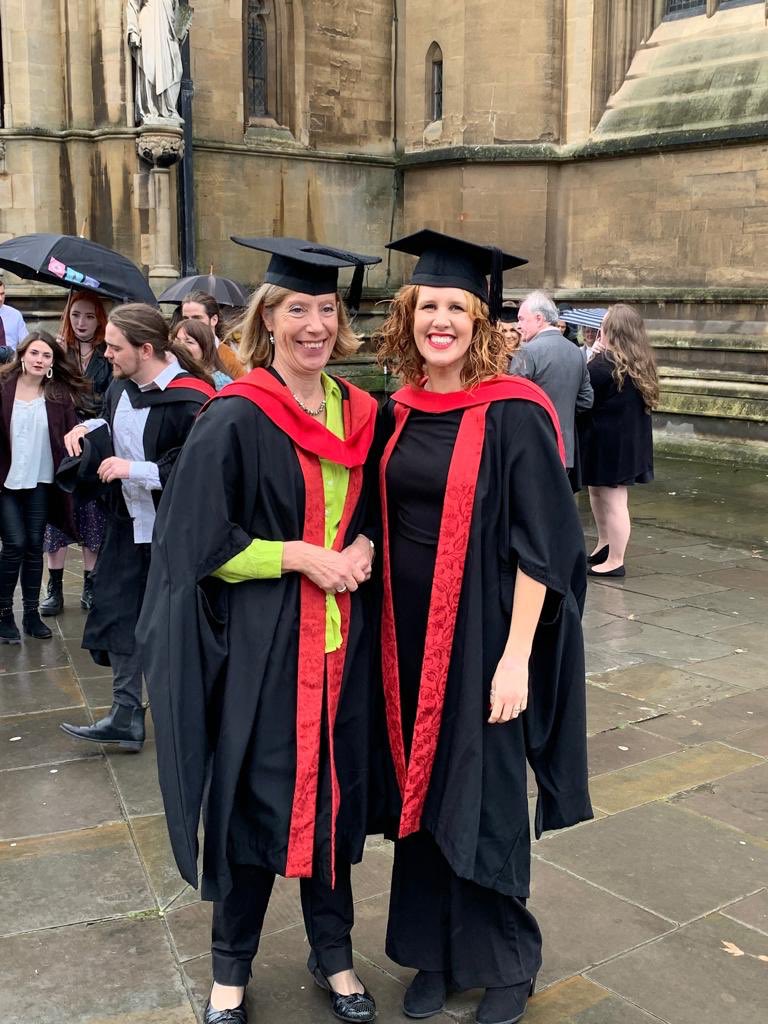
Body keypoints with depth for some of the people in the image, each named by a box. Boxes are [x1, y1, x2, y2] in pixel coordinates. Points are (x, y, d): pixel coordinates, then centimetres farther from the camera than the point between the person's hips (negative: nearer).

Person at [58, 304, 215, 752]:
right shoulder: (121, 387, 2)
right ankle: (126, 718, 24)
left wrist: (137, 470, -25)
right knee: (119, 619, 11)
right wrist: (90, 428, 3)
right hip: (128, 527, 8)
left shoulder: (190, 401, -23)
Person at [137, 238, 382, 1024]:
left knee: (333, 791, 13)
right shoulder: (235, 419, -9)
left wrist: (362, 549, -5)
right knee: (255, 796, 6)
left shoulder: (358, 413, 7)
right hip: (260, 643, -4)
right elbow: (201, 542, -11)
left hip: (341, 636, 5)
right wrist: (304, 555, -16)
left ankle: (332, 949, 34)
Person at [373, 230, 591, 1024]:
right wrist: (388, 628, 7)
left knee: (484, 801, 8)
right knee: (420, 792, 15)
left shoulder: (512, 414, -13)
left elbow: (539, 545, -14)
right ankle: (433, 952, 35)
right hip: (409, 636, 5)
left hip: (481, 637, -5)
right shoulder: (397, 413, 4)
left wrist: (516, 656, -17)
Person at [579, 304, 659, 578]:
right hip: (630, 440, 9)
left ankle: (614, 561, 10)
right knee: (597, 491, 22)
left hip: (608, 442, -9)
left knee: (613, 502, 0)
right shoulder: (641, 363, 5)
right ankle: (605, 545, 34)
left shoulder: (603, 364, -20)